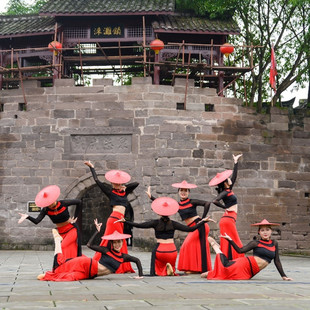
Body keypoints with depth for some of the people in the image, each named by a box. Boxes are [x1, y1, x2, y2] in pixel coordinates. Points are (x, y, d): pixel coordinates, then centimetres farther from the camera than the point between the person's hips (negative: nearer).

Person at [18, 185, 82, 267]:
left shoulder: (63, 203, -18)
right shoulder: (46, 209, -11)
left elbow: (79, 202, -5)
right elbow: (36, 221, -21)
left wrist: (75, 217, -6)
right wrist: (27, 217, -39)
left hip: (72, 229, -4)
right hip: (61, 232, 4)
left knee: (63, 246, -23)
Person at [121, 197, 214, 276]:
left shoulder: (156, 223, 0)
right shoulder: (173, 224, 4)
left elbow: (139, 225, -7)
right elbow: (191, 229, 1)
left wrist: (125, 221, -1)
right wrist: (203, 221, 9)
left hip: (159, 250, -1)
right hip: (172, 251, 1)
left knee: (155, 273, 14)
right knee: (171, 269, 22)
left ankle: (162, 271, -20)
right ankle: (170, 268, -14)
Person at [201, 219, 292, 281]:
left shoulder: (274, 244, 13)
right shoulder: (256, 243, 1)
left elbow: (277, 261, 16)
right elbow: (240, 250, -6)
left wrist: (284, 276, 11)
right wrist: (230, 240, -15)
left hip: (249, 273, 4)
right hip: (245, 264, -4)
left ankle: (213, 273, 20)